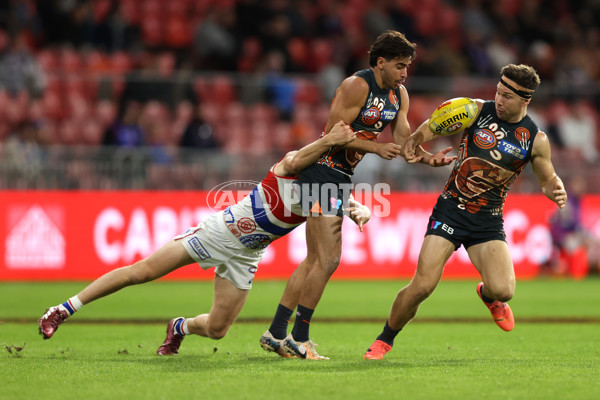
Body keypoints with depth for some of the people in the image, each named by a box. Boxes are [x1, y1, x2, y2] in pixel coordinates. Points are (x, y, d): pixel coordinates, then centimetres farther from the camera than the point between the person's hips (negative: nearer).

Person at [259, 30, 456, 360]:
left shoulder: (399, 95, 9)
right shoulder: (356, 86, -17)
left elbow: (402, 141, 7)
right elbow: (334, 133, -20)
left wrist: (429, 158, -11)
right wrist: (375, 148, -25)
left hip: (342, 177, 9)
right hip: (322, 172, -9)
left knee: (314, 261, 12)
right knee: (328, 260, -11)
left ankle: (275, 333, 18)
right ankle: (298, 339, -3)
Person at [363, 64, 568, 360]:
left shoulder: (535, 140, -1)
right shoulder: (477, 111, -4)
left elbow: (548, 179, 15)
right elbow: (432, 126, 6)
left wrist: (556, 191, -9)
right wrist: (414, 141, -15)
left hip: (488, 221, 1)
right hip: (450, 210, -1)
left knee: (502, 290, -18)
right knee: (422, 286, -13)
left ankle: (487, 294, 22)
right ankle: (385, 339, 11)